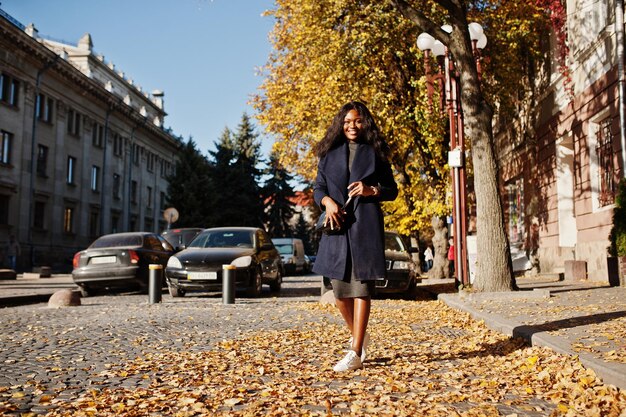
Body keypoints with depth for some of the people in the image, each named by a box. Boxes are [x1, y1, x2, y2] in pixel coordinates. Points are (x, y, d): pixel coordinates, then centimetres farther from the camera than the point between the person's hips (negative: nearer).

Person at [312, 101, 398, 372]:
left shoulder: (375, 153, 8)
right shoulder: (329, 154, 13)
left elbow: (392, 190, 11)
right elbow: (318, 188, 13)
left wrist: (372, 190, -9)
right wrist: (327, 201, -8)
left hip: (366, 226, -2)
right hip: (337, 225, 2)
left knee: (361, 287, -6)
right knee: (340, 289, 3)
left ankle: (355, 353, -3)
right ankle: (359, 336, 29)